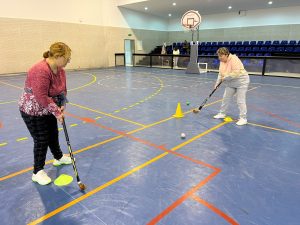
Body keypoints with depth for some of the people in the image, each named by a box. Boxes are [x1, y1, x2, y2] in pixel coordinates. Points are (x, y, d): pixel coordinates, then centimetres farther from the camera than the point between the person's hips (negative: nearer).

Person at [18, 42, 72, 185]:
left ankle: (58, 158, 42)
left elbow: (62, 89, 4)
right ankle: (38, 172, 16)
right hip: (33, 111, -8)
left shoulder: (60, 70, -3)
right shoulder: (40, 71, -31)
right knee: (41, 140, -1)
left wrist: (62, 106, -10)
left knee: (53, 134, 20)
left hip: (48, 110, 8)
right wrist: (56, 111, -25)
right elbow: (42, 97, -32)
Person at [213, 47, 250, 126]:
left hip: (241, 82, -8)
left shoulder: (234, 60, -25)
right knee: (226, 98, 13)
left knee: (240, 101, -7)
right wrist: (217, 83, -2)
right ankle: (222, 113, 28)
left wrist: (226, 77, -26)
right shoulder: (222, 61, 1)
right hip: (231, 83, 8)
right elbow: (221, 73, 6)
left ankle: (243, 119, 3)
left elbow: (236, 73, -33)